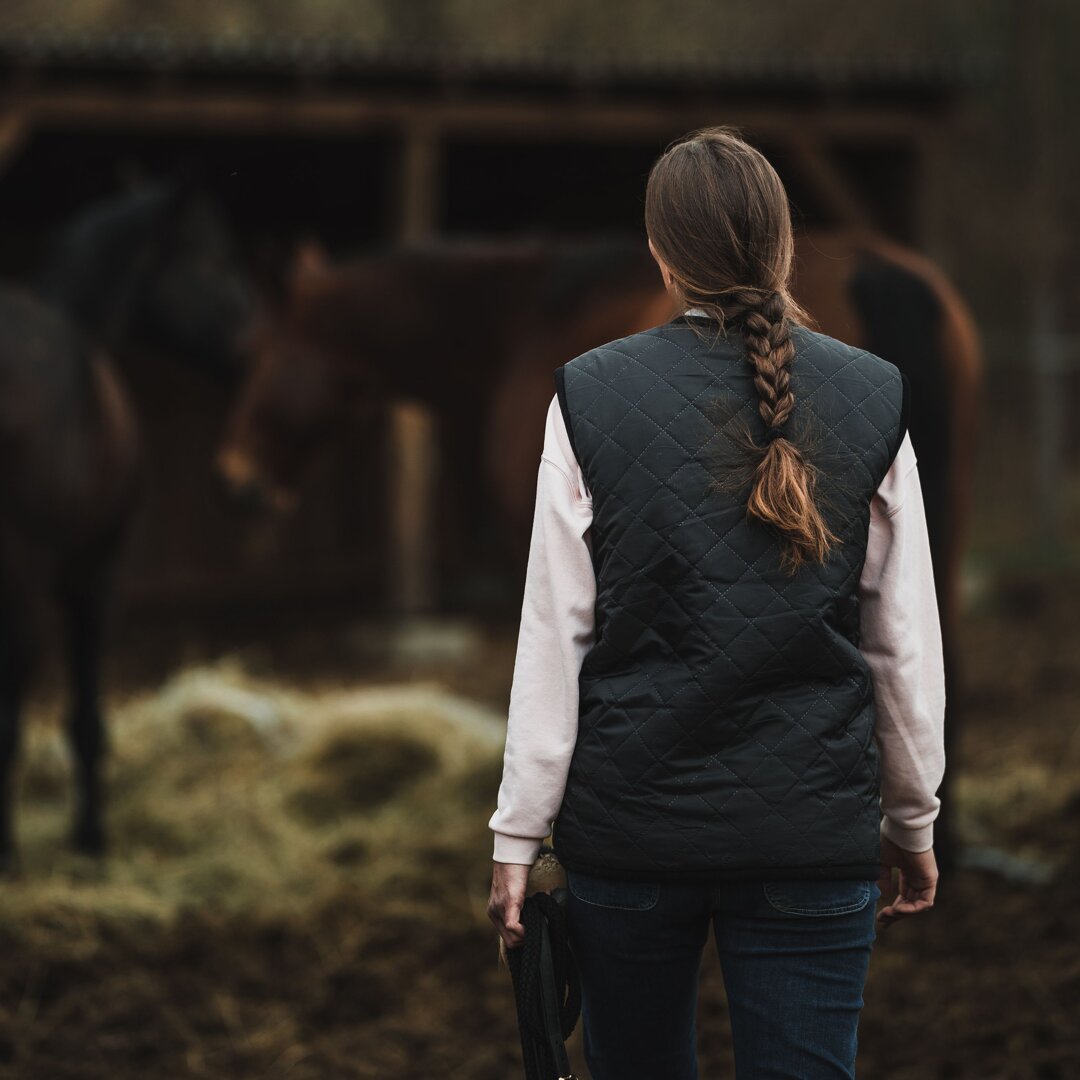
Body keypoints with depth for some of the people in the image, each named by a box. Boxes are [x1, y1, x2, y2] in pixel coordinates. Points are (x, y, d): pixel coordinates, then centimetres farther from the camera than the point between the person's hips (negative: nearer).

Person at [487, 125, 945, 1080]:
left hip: (629, 817, 0)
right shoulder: (872, 400, -2)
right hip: (813, 822, 0)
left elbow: (553, 637, -5)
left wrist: (519, 834, 2)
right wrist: (913, 821, 14)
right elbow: (906, 643, 2)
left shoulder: (592, 397, -6)